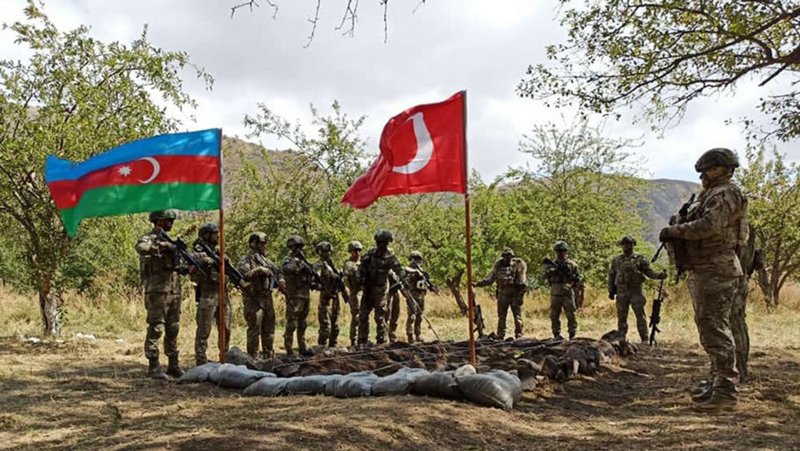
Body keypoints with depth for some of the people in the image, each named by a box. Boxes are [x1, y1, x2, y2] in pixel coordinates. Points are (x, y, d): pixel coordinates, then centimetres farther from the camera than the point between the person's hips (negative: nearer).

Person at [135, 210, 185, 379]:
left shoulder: (169, 240, 18)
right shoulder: (148, 238, -5)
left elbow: (177, 265, 22)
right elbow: (141, 248, -31)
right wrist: (164, 246, -28)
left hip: (174, 292, 7)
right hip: (157, 291, -7)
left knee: (173, 330, 10)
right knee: (155, 329, -6)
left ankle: (173, 364, 16)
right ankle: (153, 366, -1)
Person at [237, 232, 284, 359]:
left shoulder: (265, 260, 17)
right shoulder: (246, 259, -7)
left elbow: (277, 271, 19)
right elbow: (244, 275, -23)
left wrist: (280, 280, -1)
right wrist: (259, 270, -27)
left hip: (267, 298, 8)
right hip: (254, 300, -8)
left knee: (269, 328, 13)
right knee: (254, 329, -7)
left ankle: (268, 355, 23)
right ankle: (253, 357, -2)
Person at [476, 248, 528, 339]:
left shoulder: (519, 264, -6)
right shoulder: (499, 265, 6)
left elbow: (523, 281, -9)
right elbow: (490, 277, 14)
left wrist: (520, 295, -15)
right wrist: (479, 283, 6)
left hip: (515, 295, -4)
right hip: (502, 295, 4)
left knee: (517, 316, 0)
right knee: (501, 317, 9)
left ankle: (519, 336, 8)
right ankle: (500, 337, 16)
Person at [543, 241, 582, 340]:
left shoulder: (572, 264, 7)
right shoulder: (551, 264, 10)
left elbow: (578, 278, 8)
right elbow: (546, 275, -5)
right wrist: (555, 269, -20)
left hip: (568, 294, -2)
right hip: (555, 294, 2)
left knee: (571, 315, -3)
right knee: (554, 316, 4)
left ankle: (572, 335, 3)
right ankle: (557, 334, 12)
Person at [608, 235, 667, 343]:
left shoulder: (640, 259, 3)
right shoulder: (616, 260, 11)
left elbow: (648, 271, 0)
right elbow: (611, 276, 15)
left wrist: (659, 275, -19)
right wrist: (611, 291, 11)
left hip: (636, 291, -2)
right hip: (621, 293, 3)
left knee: (640, 316, -4)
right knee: (621, 317, 6)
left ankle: (644, 339, 0)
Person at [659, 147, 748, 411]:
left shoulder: (725, 194, -11)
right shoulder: (711, 195, 21)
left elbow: (709, 226, -26)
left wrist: (674, 230, -16)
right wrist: (676, 237, 5)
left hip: (716, 272, -11)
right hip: (704, 271, 11)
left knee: (716, 329, -12)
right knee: (708, 328, 15)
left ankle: (725, 391, -10)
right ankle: (717, 384, 23)